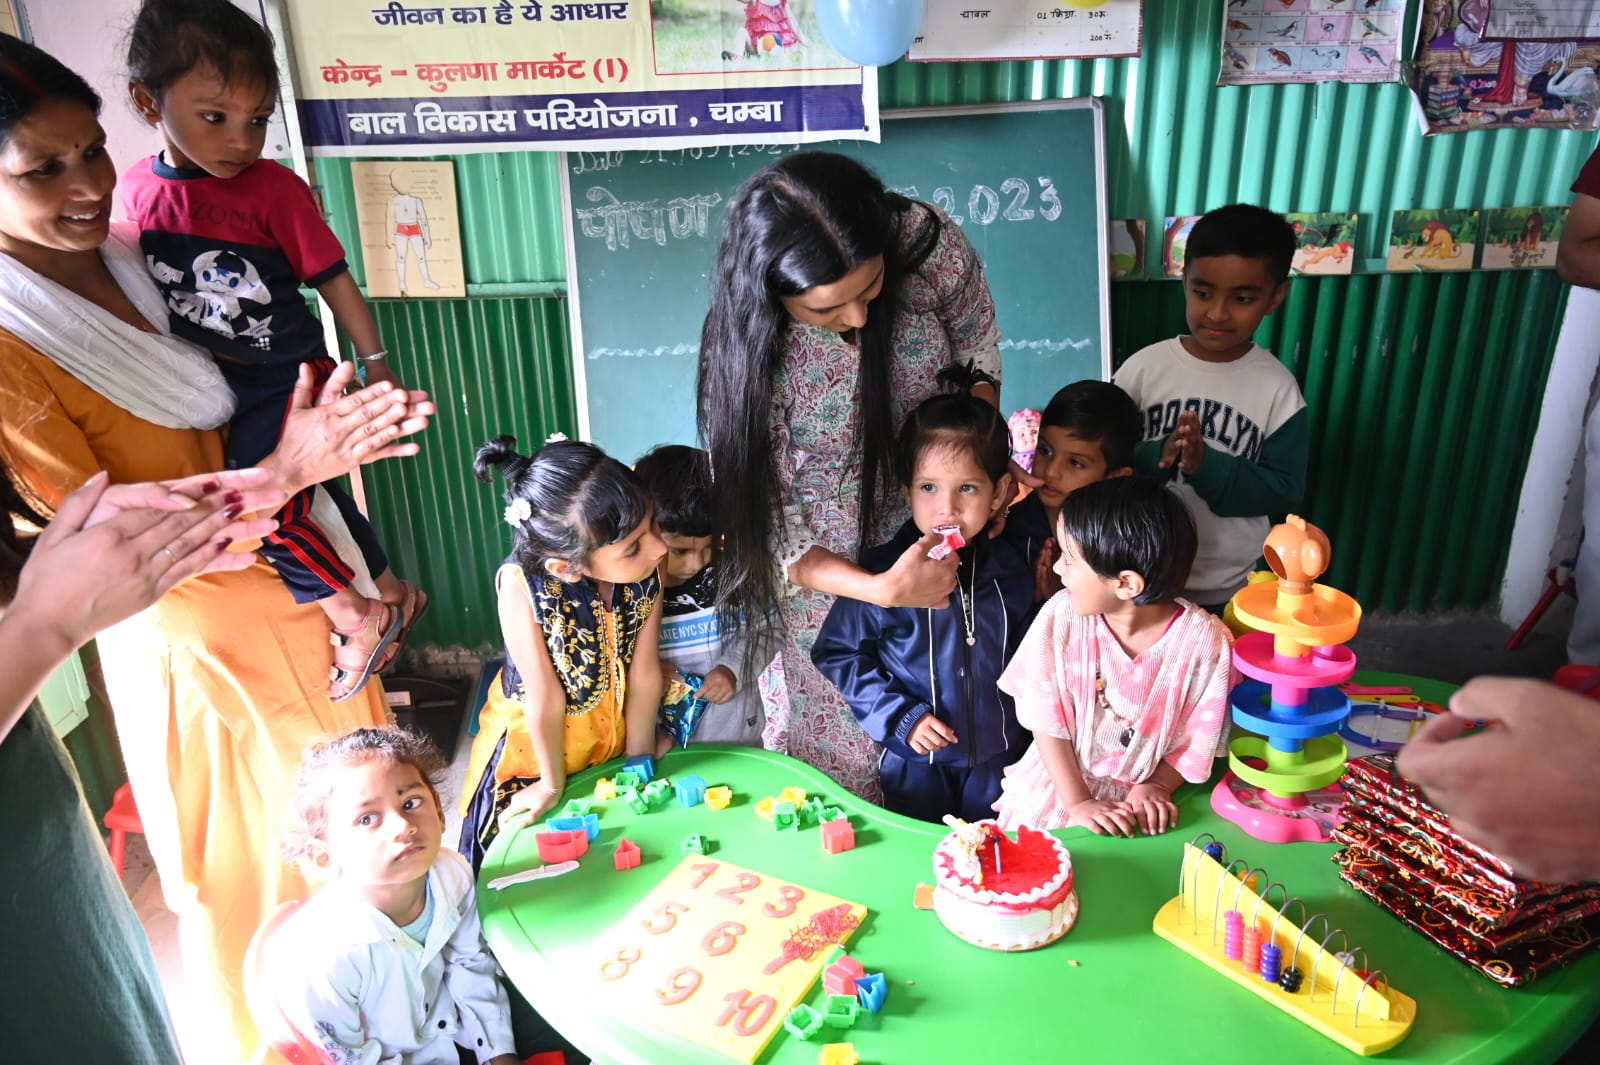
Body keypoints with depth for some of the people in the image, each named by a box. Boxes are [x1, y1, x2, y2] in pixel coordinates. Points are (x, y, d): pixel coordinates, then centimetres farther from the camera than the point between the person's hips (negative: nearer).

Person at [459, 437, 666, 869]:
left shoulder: (646, 574, -26)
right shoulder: (521, 584, -37)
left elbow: (644, 675, -17)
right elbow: (547, 698, -26)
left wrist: (640, 757, -4)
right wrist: (552, 783, -13)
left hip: (612, 735, 2)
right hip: (533, 743, -2)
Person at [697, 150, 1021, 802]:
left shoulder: (927, 242, -23)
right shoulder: (748, 350, -28)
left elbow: (976, 345, -2)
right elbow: (771, 527, -20)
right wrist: (880, 590, -30)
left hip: (942, 530, 3)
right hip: (831, 569, -2)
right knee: (848, 746, 12)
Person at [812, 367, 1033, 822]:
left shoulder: (1014, 572, -8)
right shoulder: (882, 572, -18)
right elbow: (836, 654, -10)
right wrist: (899, 717, -15)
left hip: (997, 756, 2)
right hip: (916, 762, -2)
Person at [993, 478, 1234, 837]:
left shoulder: (1204, 640, -18)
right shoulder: (1062, 617, -14)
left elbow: (1199, 737, -5)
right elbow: (1046, 719, -8)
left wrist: (1155, 787, -13)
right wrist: (1078, 802, -11)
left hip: (1142, 798, -1)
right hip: (1060, 786, 1)